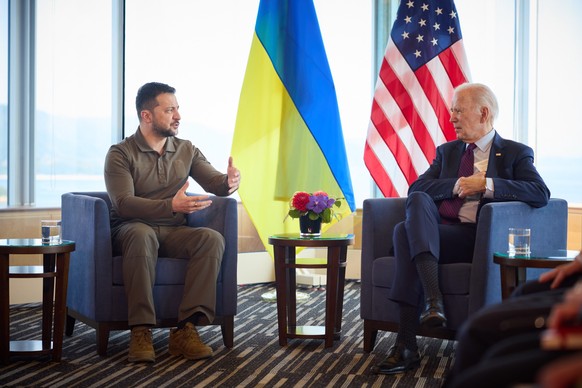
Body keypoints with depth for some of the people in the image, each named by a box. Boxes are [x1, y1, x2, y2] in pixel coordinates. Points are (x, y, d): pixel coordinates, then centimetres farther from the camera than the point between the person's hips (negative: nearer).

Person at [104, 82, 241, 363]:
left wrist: (229, 182, -24)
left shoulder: (186, 151, 12)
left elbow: (214, 183, 3)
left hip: (174, 233, 4)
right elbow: (123, 203, -18)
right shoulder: (120, 154, -4)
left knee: (213, 239, -27)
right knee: (142, 235, -40)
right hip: (132, 229, -4)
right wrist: (172, 206, -33)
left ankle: (185, 329, -33)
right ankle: (140, 331, -39)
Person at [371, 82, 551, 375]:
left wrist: (486, 184, -14)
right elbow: (416, 188, 10)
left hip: (478, 240, -4)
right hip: (431, 236, 5)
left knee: (405, 231, -29)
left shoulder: (516, 153, 11)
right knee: (417, 200, -28)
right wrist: (457, 185, -6)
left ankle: (407, 345, -33)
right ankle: (433, 300, -39)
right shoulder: (447, 151, 25)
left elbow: (541, 194, -8)